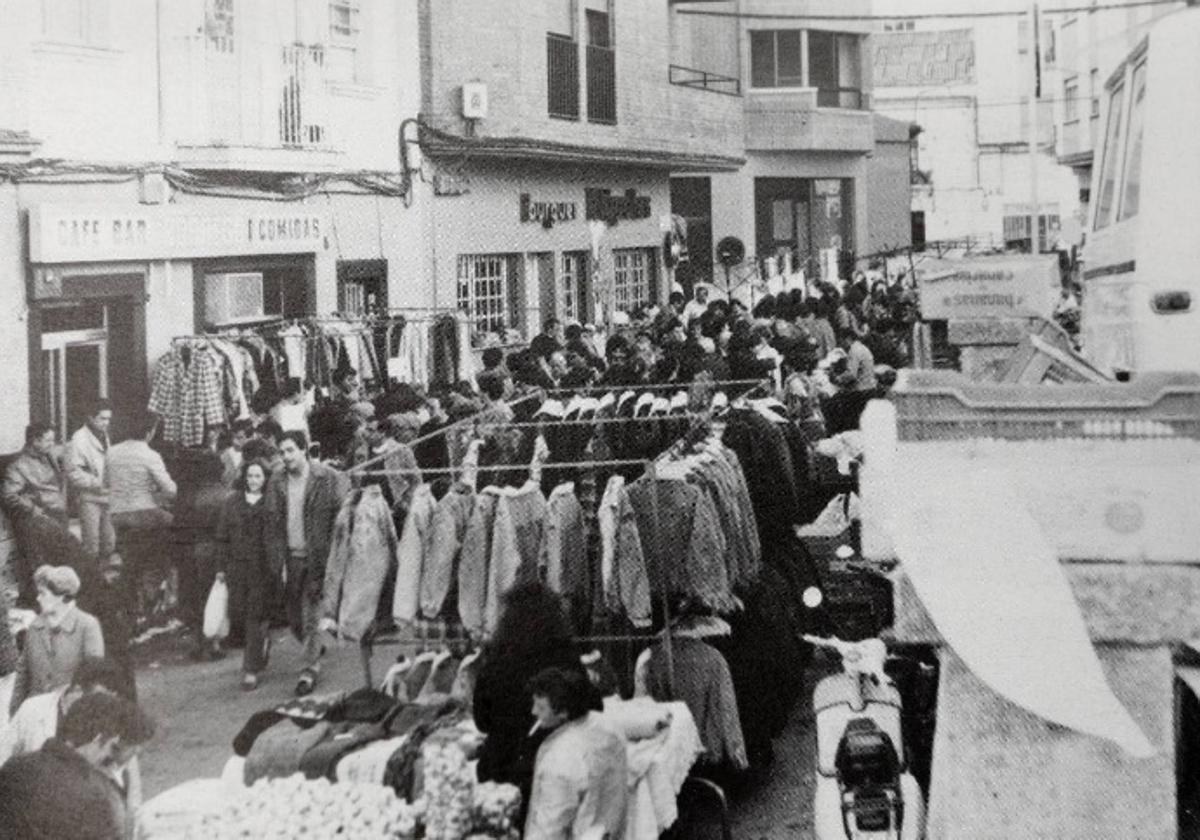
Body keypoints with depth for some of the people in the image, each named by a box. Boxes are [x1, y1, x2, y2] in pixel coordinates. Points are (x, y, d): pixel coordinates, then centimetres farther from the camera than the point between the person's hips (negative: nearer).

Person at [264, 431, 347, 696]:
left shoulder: (328, 478, -9)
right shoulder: (277, 481, 3)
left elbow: (341, 517, -8)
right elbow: (272, 521, 3)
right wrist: (276, 558, -5)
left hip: (318, 556, -4)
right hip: (291, 557, 4)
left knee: (313, 615, -3)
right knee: (294, 616, 12)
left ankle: (309, 670, 5)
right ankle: (315, 651, 38)